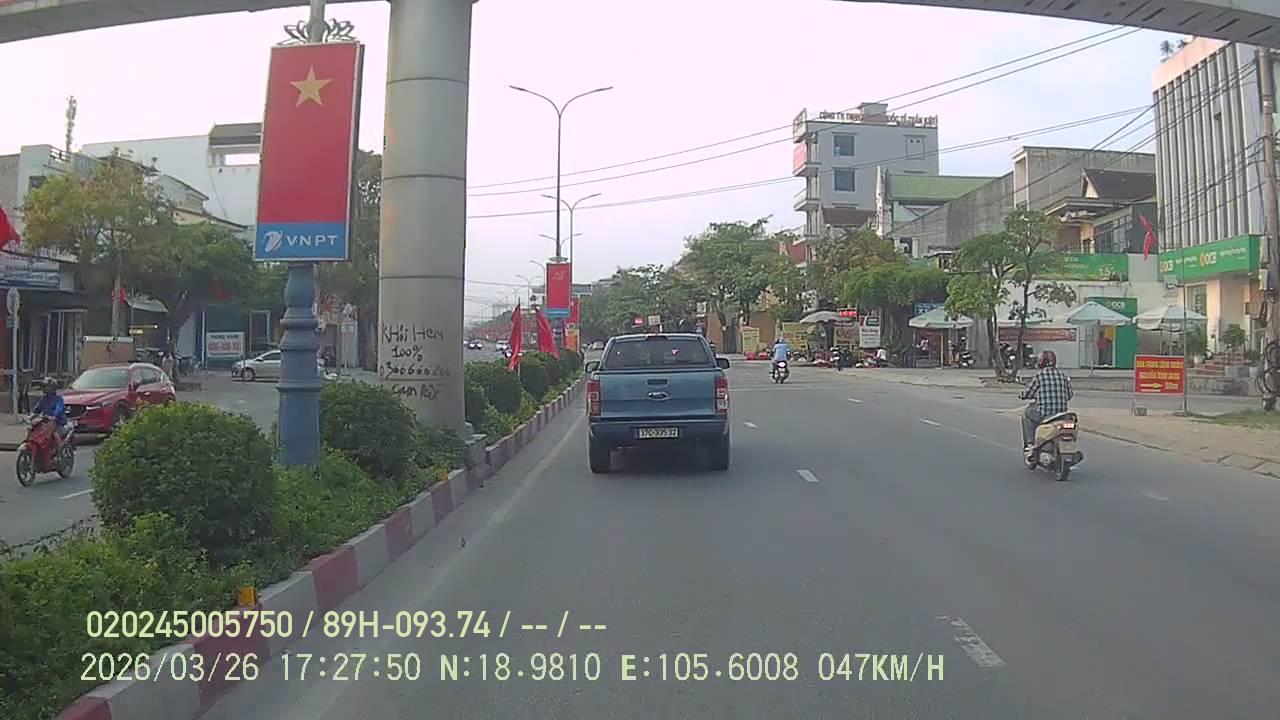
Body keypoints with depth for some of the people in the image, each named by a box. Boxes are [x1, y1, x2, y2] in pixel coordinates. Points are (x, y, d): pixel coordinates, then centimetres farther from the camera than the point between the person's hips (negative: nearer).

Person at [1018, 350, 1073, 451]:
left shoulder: (1038, 375, -8)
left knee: (1026, 413, 25)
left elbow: (1027, 393, -1)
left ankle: (1029, 443, 20)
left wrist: (1021, 394, 22)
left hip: (1043, 414, -4)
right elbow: (1069, 395, 13)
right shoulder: (1063, 375, 6)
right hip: (1061, 413, 4)